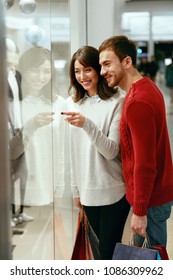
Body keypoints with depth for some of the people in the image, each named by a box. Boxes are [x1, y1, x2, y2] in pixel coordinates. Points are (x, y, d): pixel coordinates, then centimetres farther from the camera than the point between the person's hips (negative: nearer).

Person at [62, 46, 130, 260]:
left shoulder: (117, 101, -11)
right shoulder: (72, 102, 6)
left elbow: (111, 151, -16)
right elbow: (73, 151, 11)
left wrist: (87, 124, -30)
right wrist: (75, 188, 12)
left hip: (113, 191, -5)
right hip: (87, 190, 5)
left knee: (108, 251, 0)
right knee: (104, 245, 15)